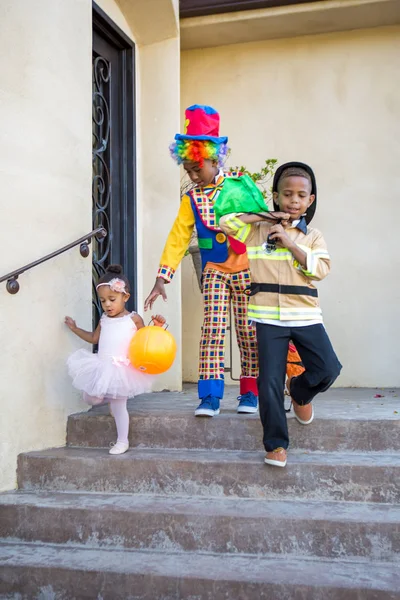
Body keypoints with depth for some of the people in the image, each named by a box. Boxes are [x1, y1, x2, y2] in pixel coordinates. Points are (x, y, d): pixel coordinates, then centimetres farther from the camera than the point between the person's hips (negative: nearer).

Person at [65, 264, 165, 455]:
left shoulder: (133, 319, -4)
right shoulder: (104, 319, 10)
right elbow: (94, 338, 24)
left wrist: (157, 326, -14)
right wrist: (75, 328, 27)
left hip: (121, 369, -5)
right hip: (101, 367, 5)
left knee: (119, 406, -4)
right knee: (90, 398, 5)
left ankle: (122, 441, 12)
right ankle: (111, 398, 35)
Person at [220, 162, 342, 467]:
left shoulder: (313, 236, 9)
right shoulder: (259, 229, 8)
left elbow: (321, 269, -6)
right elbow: (226, 222, -1)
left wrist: (289, 241, -12)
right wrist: (265, 216, -2)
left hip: (305, 315, 1)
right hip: (269, 317, -1)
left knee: (328, 369, -8)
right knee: (270, 382, -2)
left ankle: (299, 391, 26)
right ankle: (277, 444, 14)